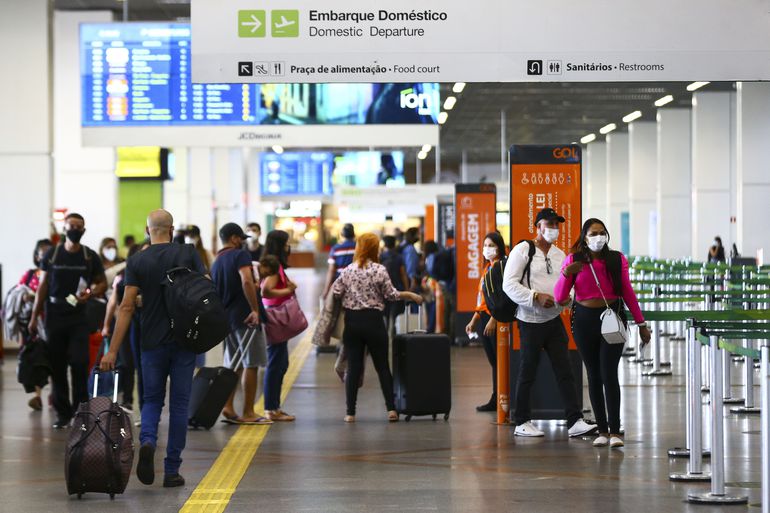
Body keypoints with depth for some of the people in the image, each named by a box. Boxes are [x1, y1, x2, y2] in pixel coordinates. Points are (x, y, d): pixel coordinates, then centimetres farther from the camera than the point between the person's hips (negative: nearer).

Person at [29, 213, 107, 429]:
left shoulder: (90, 257, 4)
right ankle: (62, 413, 12)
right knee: (57, 367, 3)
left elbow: (102, 283, 9)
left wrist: (90, 293, -13)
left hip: (78, 316, -1)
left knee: (79, 363, -13)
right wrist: (34, 317, 4)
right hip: (54, 316, 1)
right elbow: (43, 286, 7)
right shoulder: (52, 255, 5)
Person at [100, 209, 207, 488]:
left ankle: (147, 442, -16)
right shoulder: (188, 253, -1)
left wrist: (113, 350, -7)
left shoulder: (137, 261, -2)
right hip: (185, 340, 0)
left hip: (152, 342, 0)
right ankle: (172, 470, 8)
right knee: (179, 404, 8)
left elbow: (126, 307, -7)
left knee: (152, 400, 14)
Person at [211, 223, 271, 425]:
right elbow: (247, 281, -24)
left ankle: (228, 406, 6)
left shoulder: (216, 263, 16)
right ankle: (248, 413, -1)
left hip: (226, 317, 8)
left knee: (233, 365, 14)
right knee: (251, 364, -2)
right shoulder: (240, 255, -9)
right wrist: (255, 309, -23)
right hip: (245, 317, -8)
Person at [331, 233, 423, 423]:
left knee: (353, 368, 4)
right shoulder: (379, 270, -7)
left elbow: (335, 293, 0)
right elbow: (391, 295, -3)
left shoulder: (348, 271, 0)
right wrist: (409, 295, 11)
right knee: (382, 366, 7)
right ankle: (391, 408, 3)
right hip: (373, 320, -2)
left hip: (352, 321, 2)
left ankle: (350, 412, 2)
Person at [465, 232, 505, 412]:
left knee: (498, 361, -5)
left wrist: (493, 320, -22)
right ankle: (495, 400, 12)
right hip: (484, 317, 9)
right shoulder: (488, 268, 18)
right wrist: (474, 321, 20)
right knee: (493, 361, 10)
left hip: (495, 319, -9)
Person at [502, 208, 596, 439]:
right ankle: (522, 422, 13)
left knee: (565, 372, -1)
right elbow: (509, 284, -14)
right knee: (528, 373, 2)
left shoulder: (559, 254, 13)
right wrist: (536, 296, -23)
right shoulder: (522, 250, -7)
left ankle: (575, 421, -3)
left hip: (554, 320, 6)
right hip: (531, 322, -6)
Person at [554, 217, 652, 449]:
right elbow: (559, 297, -3)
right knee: (594, 376, 5)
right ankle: (602, 430, 10)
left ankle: (615, 431, -7)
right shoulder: (573, 260, 0)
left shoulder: (617, 260, 0)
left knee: (609, 375, -9)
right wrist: (566, 274, -21)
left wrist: (641, 323, 8)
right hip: (584, 319, 1)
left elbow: (627, 292, 7)